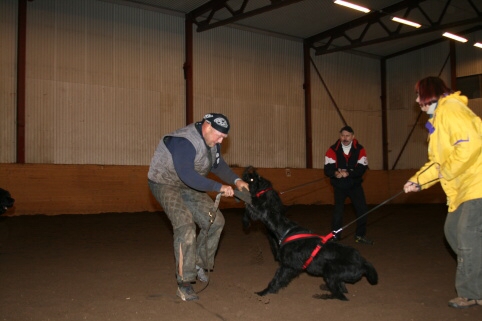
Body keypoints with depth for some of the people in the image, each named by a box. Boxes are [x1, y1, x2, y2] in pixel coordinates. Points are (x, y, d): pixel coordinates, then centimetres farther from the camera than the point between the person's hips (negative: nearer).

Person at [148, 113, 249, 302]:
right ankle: (184, 284, -17)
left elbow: (218, 165, 9)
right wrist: (219, 188, -36)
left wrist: (236, 180, -8)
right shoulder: (184, 142, -32)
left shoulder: (211, 141, -4)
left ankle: (198, 263, 19)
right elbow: (187, 175, -40)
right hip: (164, 183, -8)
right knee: (185, 226, -24)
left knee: (215, 220, 1)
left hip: (187, 186, 9)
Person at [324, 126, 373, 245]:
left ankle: (360, 235, 19)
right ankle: (335, 237, 11)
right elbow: (327, 169, -16)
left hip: (355, 185, 1)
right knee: (338, 211, -4)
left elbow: (362, 168, -16)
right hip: (339, 186, -1)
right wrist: (336, 173, -38)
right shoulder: (333, 150, -10)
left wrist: (348, 173, -33)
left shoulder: (359, 150, -8)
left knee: (362, 209, 0)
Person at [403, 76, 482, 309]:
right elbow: (438, 161, 19)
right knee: (453, 230, 13)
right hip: (462, 187, 11)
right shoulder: (437, 118, 19)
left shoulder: (450, 108, -12)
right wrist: (418, 180, 8)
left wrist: (447, 170, -16)